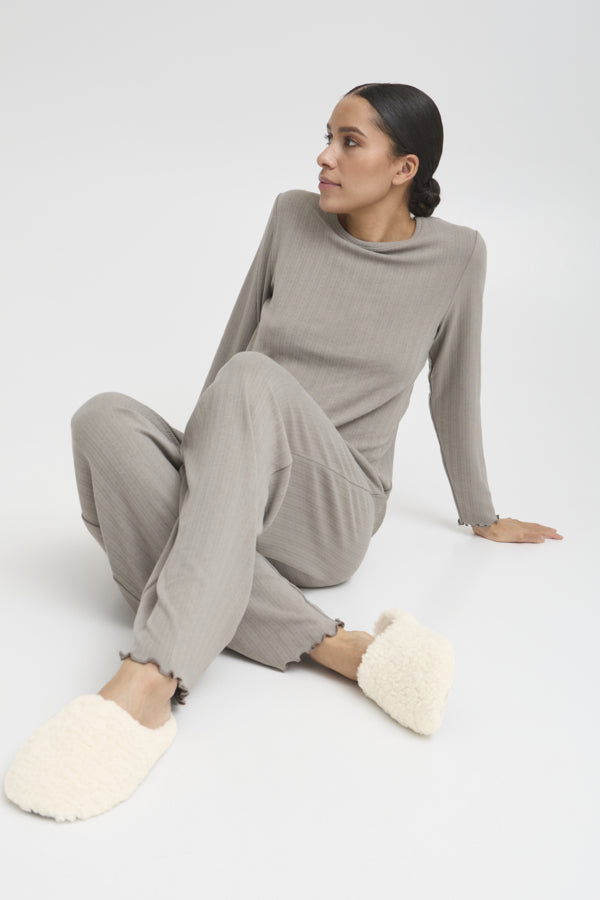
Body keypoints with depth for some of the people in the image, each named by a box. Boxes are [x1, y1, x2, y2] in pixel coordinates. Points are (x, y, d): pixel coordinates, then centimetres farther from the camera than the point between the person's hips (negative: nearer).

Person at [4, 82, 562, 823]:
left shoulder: (455, 256, 1)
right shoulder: (294, 217, 6)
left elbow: (453, 394, 13)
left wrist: (482, 518, 23)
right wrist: (199, 459, 22)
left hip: (331, 519, -3)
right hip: (227, 500, 4)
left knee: (253, 378, -34)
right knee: (105, 420, -29)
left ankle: (147, 683, -47)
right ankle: (334, 647, -36)